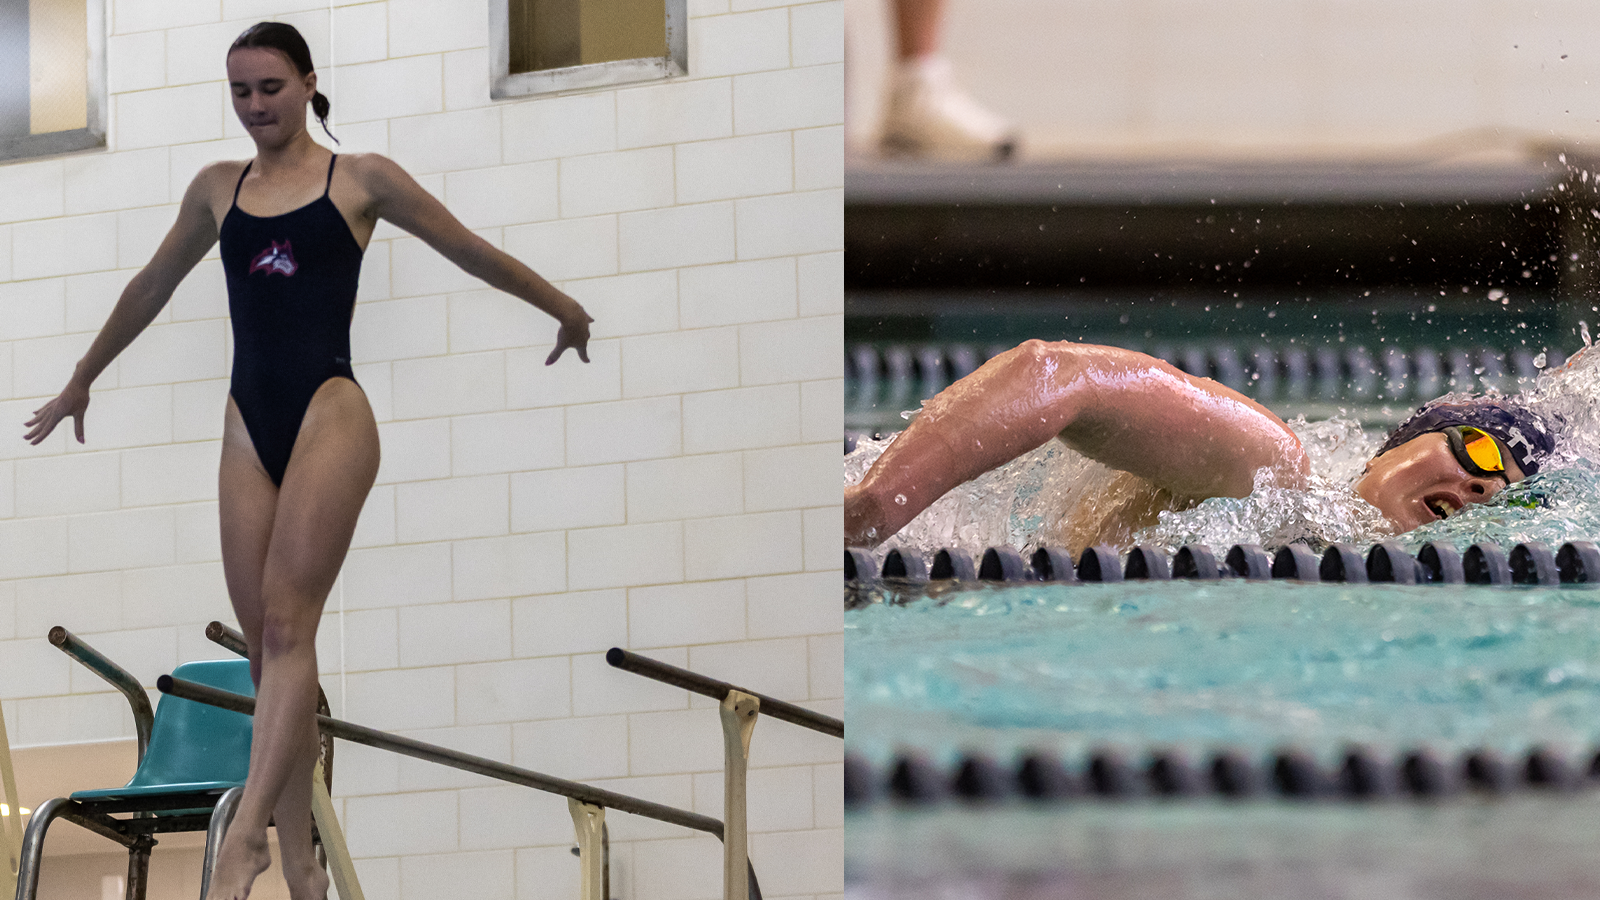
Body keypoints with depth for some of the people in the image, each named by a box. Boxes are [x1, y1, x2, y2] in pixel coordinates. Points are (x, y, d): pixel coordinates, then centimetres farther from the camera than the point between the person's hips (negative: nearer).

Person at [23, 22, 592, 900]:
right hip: (248, 423, 4)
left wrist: (563, 308, 22)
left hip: (329, 414, -4)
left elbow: (470, 250, 14)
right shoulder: (218, 189, 16)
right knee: (265, 645, 0)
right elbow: (150, 288, 29)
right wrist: (80, 383, 38)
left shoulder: (360, 179, 5)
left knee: (287, 625, -17)